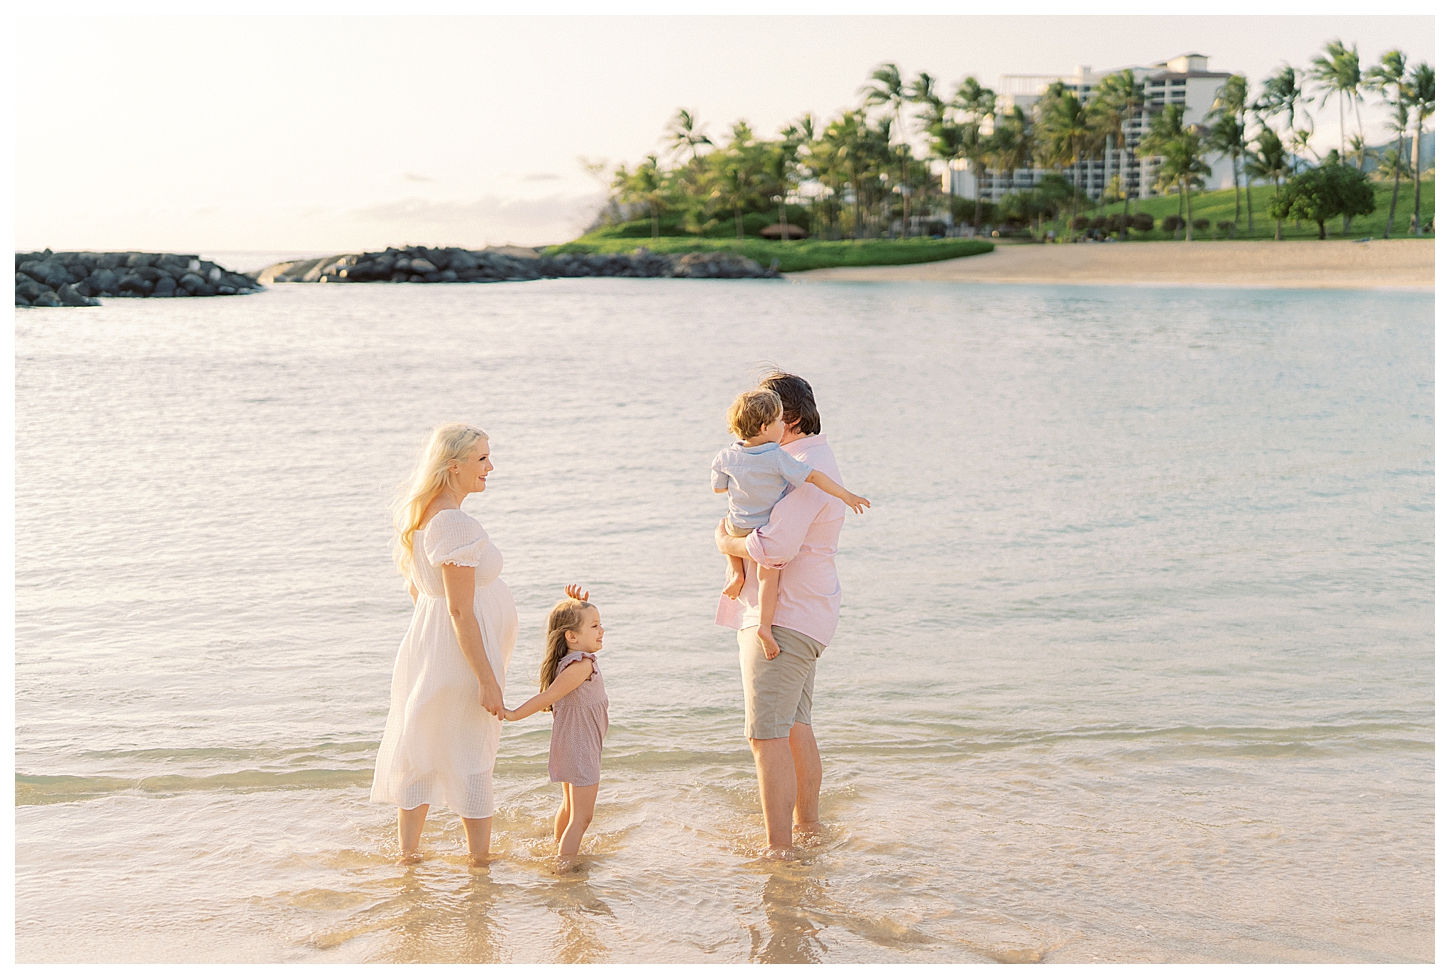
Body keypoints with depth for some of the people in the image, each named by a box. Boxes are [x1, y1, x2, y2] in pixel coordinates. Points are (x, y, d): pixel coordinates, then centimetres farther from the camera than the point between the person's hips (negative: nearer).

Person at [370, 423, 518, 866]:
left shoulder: (417, 514, 5)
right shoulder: (456, 525, -25)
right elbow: (460, 611, -25)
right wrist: (488, 681, -22)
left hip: (427, 644, 9)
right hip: (463, 657, -9)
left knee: (419, 752, 16)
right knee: (472, 760, 6)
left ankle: (407, 851, 27)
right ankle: (479, 860, 20)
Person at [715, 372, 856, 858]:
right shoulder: (808, 460, 15)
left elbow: (775, 547, -30)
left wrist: (728, 542, -12)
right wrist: (735, 533, 7)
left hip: (781, 620, -11)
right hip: (800, 617, 11)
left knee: (767, 735, -9)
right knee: (794, 726, 20)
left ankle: (778, 847, -6)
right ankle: (809, 825, 32)